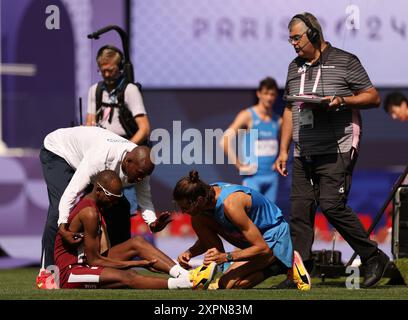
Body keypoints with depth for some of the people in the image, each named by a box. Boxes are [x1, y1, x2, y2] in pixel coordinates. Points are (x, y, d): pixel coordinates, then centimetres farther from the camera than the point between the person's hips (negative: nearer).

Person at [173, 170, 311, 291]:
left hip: (273, 236, -8)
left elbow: (263, 248, -32)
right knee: (198, 221, -7)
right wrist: (190, 253, -14)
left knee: (228, 285, -20)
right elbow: (205, 239, 7)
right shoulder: (208, 194, -10)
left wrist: (226, 257, -36)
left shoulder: (230, 204, -35)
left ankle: (279, 267, -6)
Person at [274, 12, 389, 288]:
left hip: (337, 151, -6)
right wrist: (284, 150, 17)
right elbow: (289, 109, 23)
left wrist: (341, 100, -17)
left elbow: (373, 97, -1)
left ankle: (374, 257, -1)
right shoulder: (295, 67, 18)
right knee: (299, 210, 0)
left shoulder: (344, 61, -1)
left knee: (332, 205, -15)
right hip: (303, 154, 6)